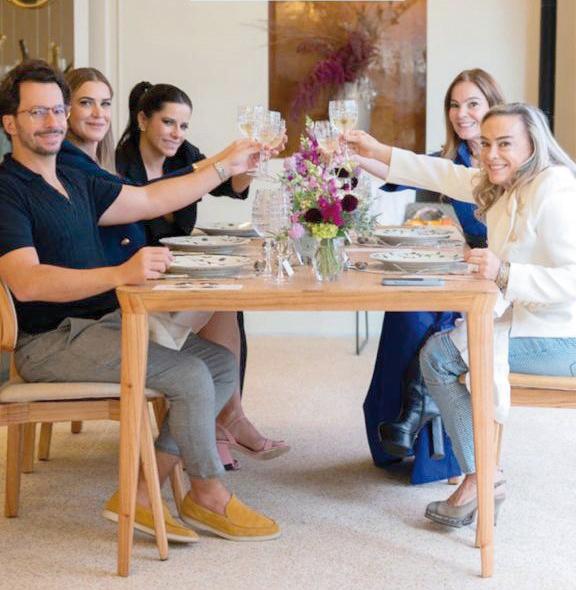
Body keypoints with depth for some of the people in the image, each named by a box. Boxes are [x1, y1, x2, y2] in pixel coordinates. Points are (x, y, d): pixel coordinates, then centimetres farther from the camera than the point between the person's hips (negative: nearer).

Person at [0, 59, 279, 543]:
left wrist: (225, 166, 22)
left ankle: (141, 494, -4)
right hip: (50, 341, -10)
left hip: (102, 322, 10)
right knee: (190, 374, -20)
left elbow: (152, 200, 24)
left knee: (222, 362, 0)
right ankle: (209, 497, 3)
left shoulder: (74, 183, 17)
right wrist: (122, 274, -36)